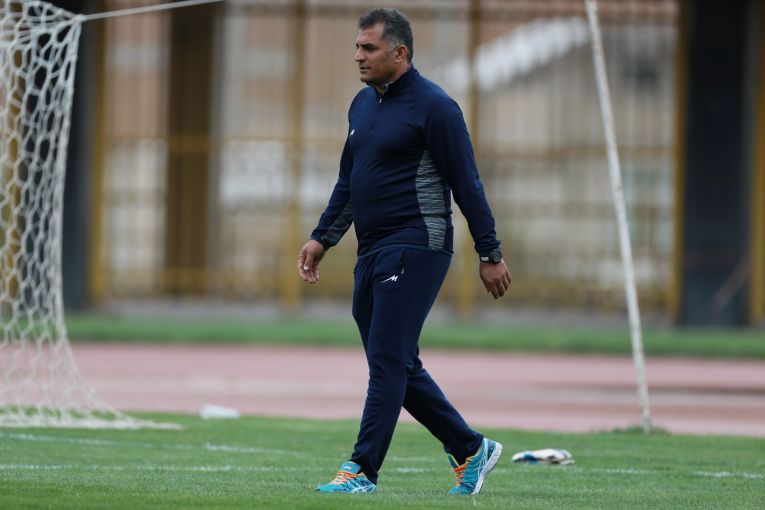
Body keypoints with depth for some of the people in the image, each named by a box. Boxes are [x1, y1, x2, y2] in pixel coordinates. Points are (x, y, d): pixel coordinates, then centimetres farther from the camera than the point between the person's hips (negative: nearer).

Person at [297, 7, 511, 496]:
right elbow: (349, 181, 24)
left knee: (388, 361, -10)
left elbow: (467, 183, -10)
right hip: (373, 252, 9)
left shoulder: (433, 107, -10)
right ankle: (470, 449, 22)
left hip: (415, 249, -9)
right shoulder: (363, 104, 15)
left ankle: (362, 472, -10)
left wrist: (490, 254, -10)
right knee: (400, 366, 11)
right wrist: (323, 238, 17)